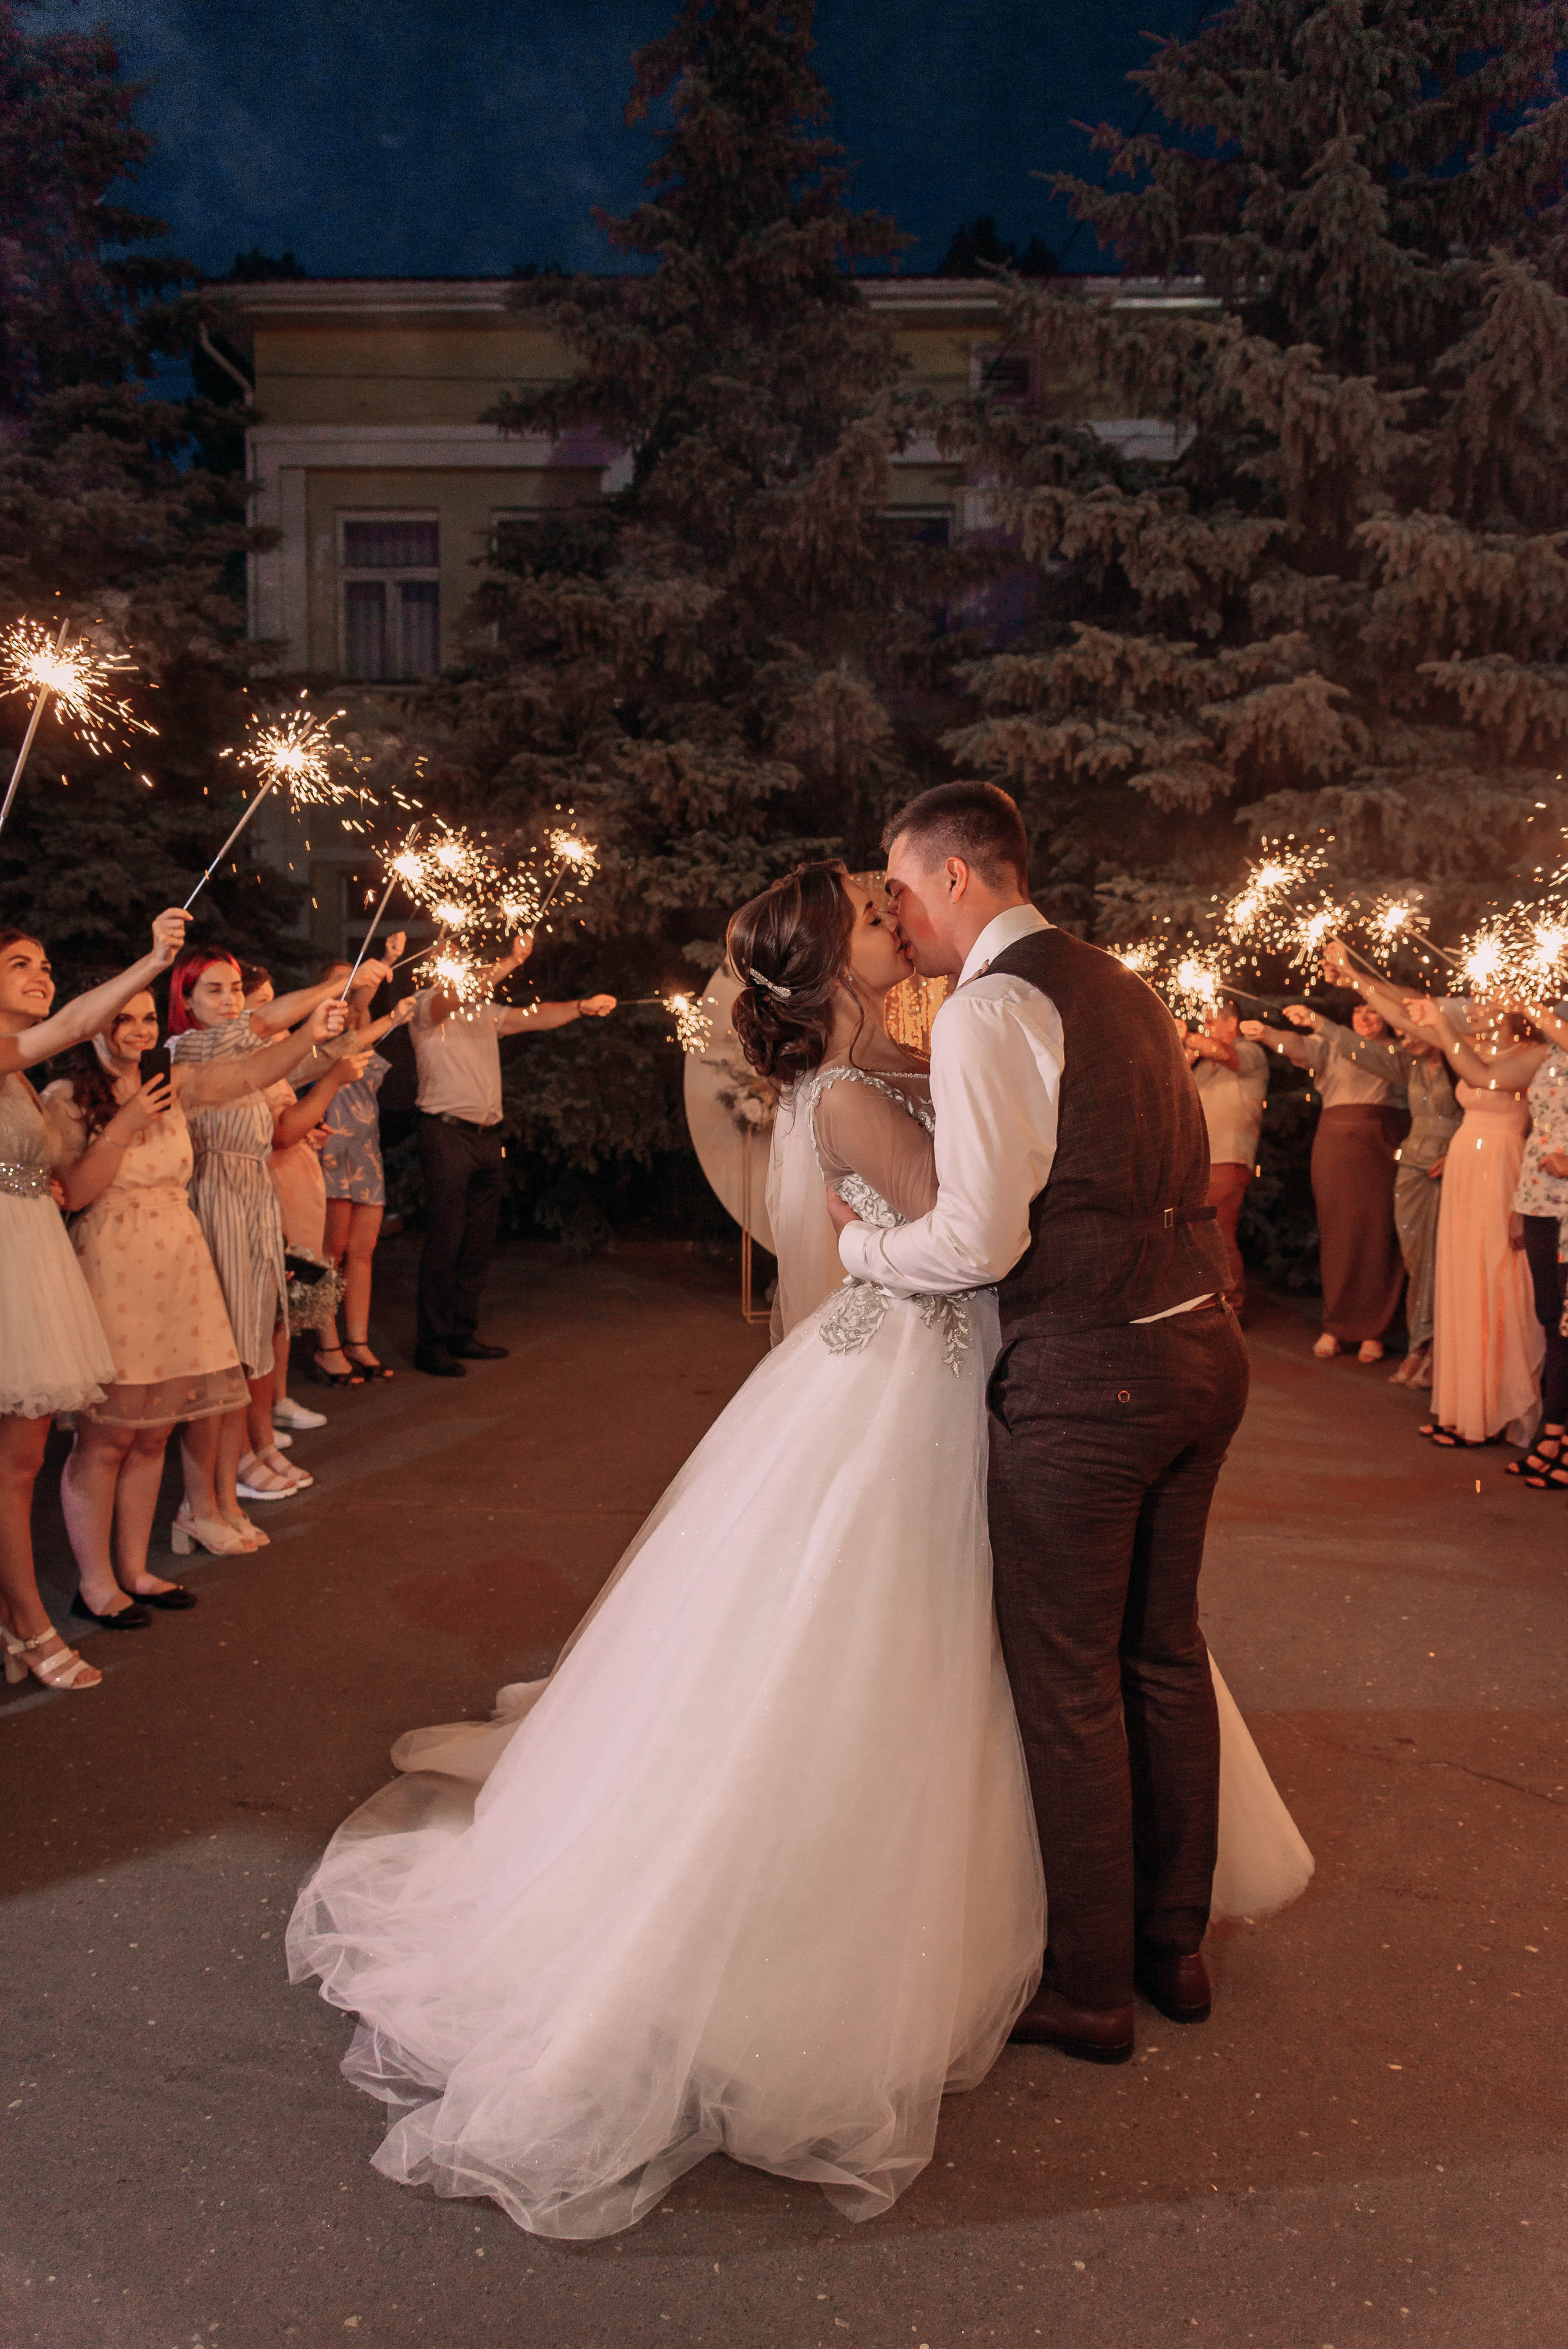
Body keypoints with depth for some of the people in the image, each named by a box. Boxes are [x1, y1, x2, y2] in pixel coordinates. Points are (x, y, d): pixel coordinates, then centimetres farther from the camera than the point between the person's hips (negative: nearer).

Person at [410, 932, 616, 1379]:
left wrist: (580, 1007, -8)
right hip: (447, 1135, -7)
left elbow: (534, 1017, 9)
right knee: (444, 1243, -7)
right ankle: (431, 1344, -1)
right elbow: (452, 996, -23)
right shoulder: (424, 1006, -1)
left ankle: (462, 1334, 19)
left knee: (478, 1245, 10)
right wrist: (508, 965, -34)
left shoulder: (485, 1012, 19)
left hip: (487, 1137, 7)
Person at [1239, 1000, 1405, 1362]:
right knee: (1337, 1233, 0)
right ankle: (1335, 1328, 7)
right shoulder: (1331, 1046, 11)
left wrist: (1317, 1022, -18)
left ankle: (1372, 1332, 4)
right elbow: (1301, 1047, -9)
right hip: (1336, 1143, 0)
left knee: (1378, 1237, -2)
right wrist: (1266, 1034, -30)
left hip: (1381, 1146, 0)